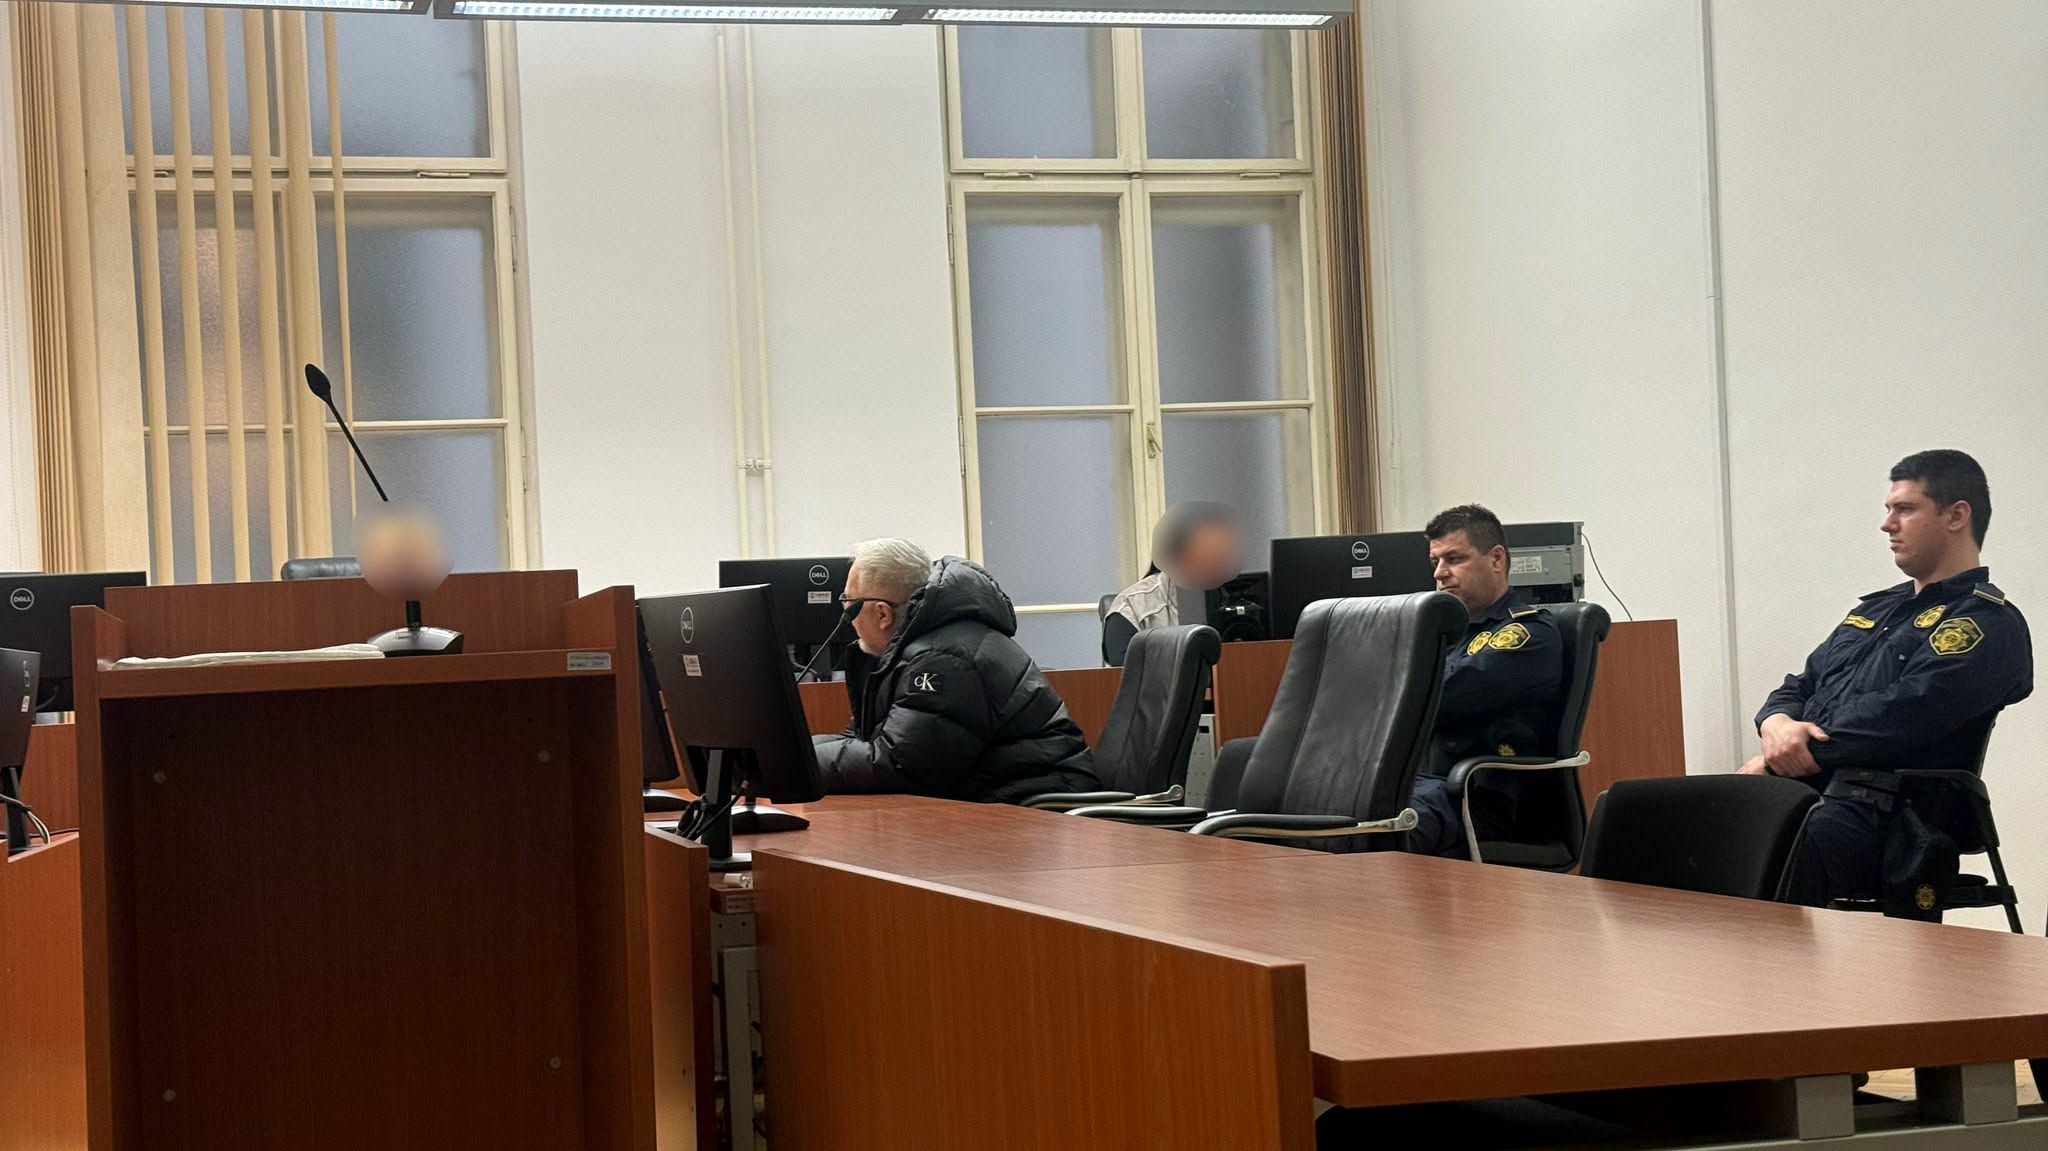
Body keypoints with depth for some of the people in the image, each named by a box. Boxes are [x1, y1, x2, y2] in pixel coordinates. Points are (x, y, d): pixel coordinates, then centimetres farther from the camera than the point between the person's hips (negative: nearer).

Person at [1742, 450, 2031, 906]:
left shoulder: (1990, 624, 1)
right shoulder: (1876, 609, 28)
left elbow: (1900, 715, -12)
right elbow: (1797, 688, 26)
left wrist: (1778, 760, -11)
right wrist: (1778, 727, -1)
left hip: (1876, 812, -8)